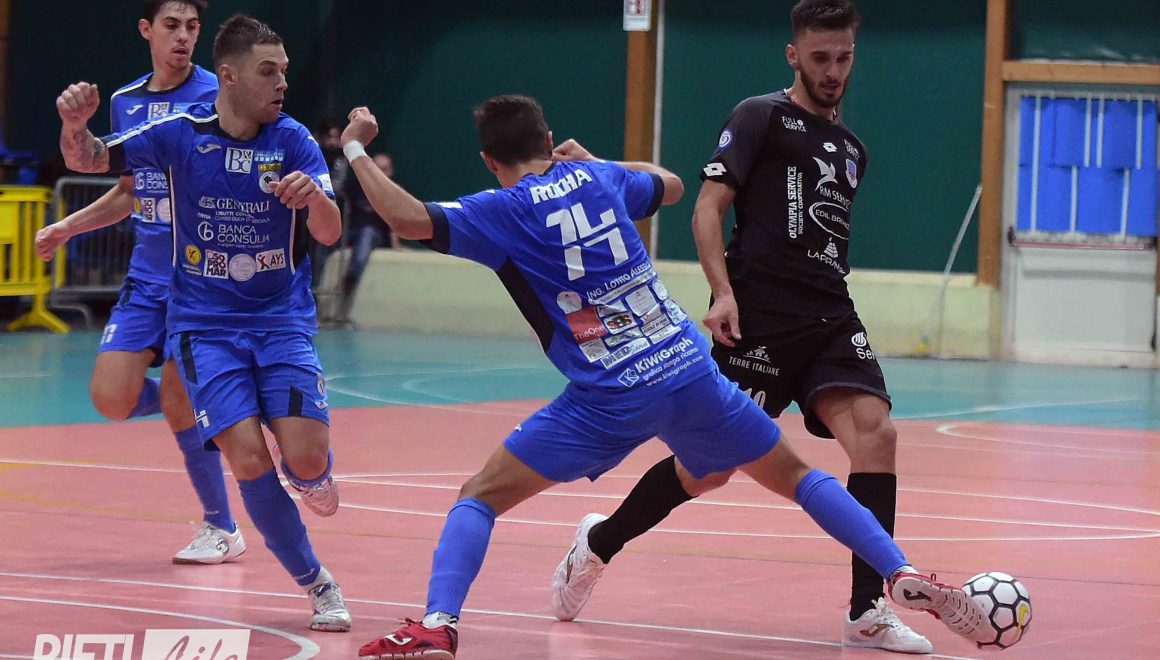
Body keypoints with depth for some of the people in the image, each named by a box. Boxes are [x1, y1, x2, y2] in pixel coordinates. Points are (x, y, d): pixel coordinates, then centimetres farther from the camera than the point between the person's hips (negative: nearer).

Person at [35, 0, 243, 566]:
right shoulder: (125, 102, 9)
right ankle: (200, 404, 26)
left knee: (178, 402, -8)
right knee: (112, 398, -5)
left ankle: (222, 529, 9)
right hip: (146, 277, 5)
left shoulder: (215, 97, -9)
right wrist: (67, 227, 17)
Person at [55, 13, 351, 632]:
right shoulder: (181, 133, -7)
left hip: (282, 320, 1)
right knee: (249, 459, -18)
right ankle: (316, 584, 0)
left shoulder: (293, 140, -6)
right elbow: (89, 159, -1)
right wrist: (75, 126, -24)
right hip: (205, 322, -1)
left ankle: (316, 476, 23)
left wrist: (315, 196, -35)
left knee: (305, 460, -16)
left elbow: (329, 233, -12)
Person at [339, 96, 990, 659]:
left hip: (610, 399, -4)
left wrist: (356, 150, 1)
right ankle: (905, 575, 10)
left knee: (479, 498, 5)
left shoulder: (504, 211, -1)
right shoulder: (597, 178, 12)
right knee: (796, 476, 21)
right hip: (690, 367, 4)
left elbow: (410, 219, -14)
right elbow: (672, 184, 31)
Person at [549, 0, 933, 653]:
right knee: (711, 464, -3)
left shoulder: (852, 149, 21)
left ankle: (868, 613, -14)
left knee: (876, 433, -17)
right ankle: (598, 544, 23)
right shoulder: (761, 116, 1)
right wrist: (724, 292, -18)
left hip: (831, 317, 6)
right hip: (761, 316, -6)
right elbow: (708, 210, -6)